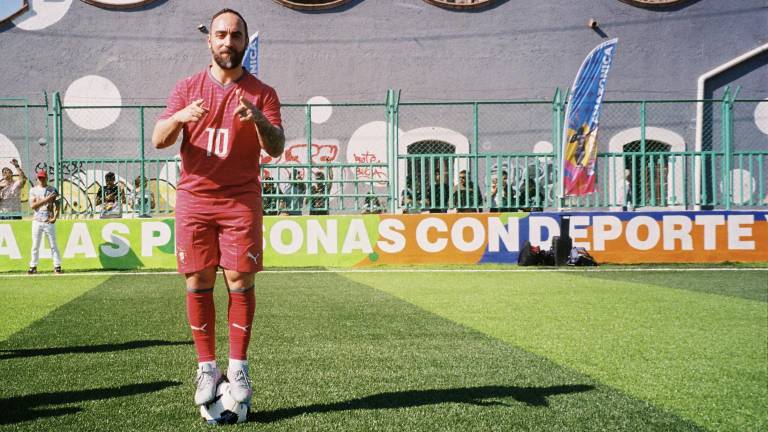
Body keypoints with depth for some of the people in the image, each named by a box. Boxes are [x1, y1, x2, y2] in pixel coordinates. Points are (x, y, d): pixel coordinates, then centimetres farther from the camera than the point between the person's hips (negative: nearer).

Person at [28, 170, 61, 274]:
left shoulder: (52, 190, 5)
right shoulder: (33, 190, 6)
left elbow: (57, 205, 2)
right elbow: (32, 205, -6)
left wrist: (55, 217, -12)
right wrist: (46, 199, -15)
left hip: (49, 221, -1)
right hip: (37, 221, 1)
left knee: (53, 245, -1)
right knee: (35, 245, 4)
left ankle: (57, 266, 3)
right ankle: (33, 266, 11)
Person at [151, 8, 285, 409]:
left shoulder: (262, 93, 5)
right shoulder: (187, 88, 9)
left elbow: (276, 149, -6)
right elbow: (158, 140, 0)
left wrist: (258, 118, -27)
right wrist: (180, 117, -22)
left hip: (241, 201, -1)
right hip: (194, 199, 1)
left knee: (240, 281, -5)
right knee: (198, 283, 0)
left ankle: (238, 367, 4)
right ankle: (206, 367, 9)